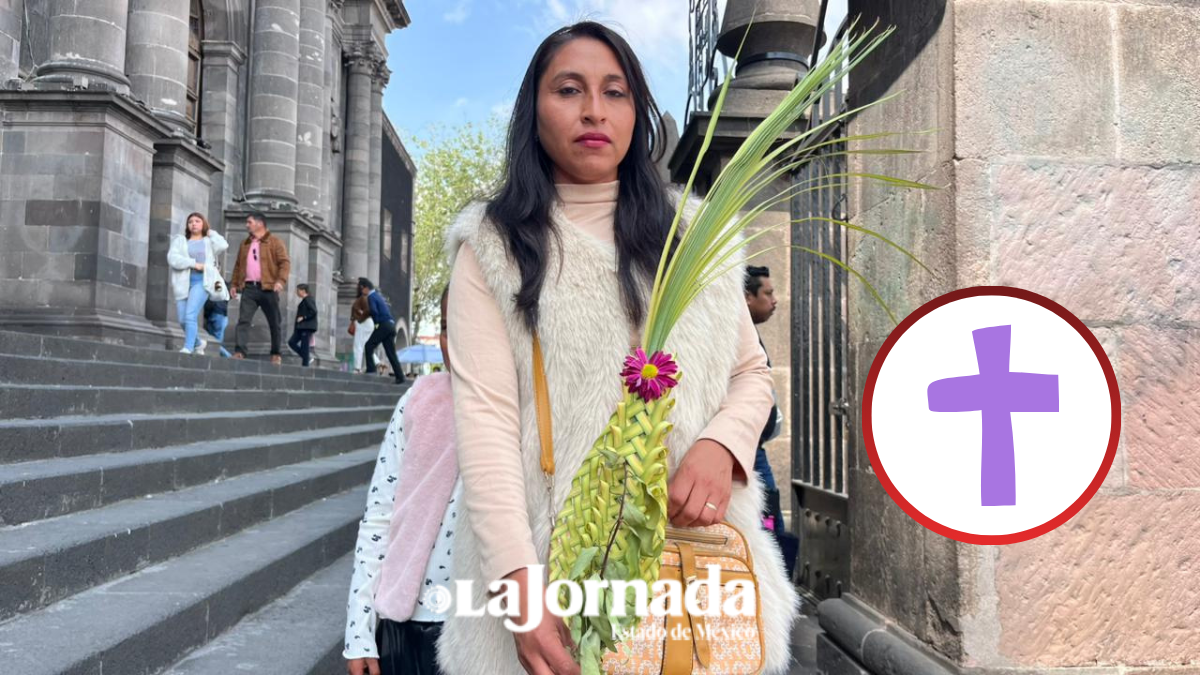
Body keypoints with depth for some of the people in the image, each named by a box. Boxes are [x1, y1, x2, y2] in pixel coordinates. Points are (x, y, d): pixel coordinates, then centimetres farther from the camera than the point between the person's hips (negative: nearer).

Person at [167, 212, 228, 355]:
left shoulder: (209, 241, 12)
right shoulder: (180, 240, 13)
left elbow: (223, 246, -10)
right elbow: (172, 258, -3)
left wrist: (211, 233, 5)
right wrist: (193, 264, -12)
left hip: (201, 282, -3)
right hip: (183, 283, 3)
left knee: (190, 316, -18)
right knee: (183, 320, 6)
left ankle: (188, 347, -16)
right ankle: (198, 343, 28)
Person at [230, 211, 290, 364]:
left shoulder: (275, 242, 1)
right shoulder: (245, 244, 20)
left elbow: (285, 262, -7)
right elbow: (238, 265, 24)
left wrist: (281, 280, -20)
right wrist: (235, 283, 15)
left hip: (268, 288, -4)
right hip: (249, 288, 4)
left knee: (274, 323, 3)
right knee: (243, 320, -9)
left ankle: (276, 354, 13)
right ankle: (240, 351, -14)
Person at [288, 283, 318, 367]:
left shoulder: (308, 299, -11)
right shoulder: (304, 300, 18)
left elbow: (313, 311, -22)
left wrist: (303, 318, -18)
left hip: (307, 327, -10)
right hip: (301, 327, 10)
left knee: (304, 346, -8)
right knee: (291, 342, 6)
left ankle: (305, 363, -4)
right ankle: (306, 358, 9)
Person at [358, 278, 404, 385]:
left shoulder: (371, 297, -7)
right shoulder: (378, 294, 20)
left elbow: (374, 311, -21)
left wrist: (376, 322, -5)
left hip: (384, 325, -8)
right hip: (391, 325, 8)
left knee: (369, 346, 1)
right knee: (391, 353, 7)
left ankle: (371, 369, -5)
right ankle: (400, 377, 2)